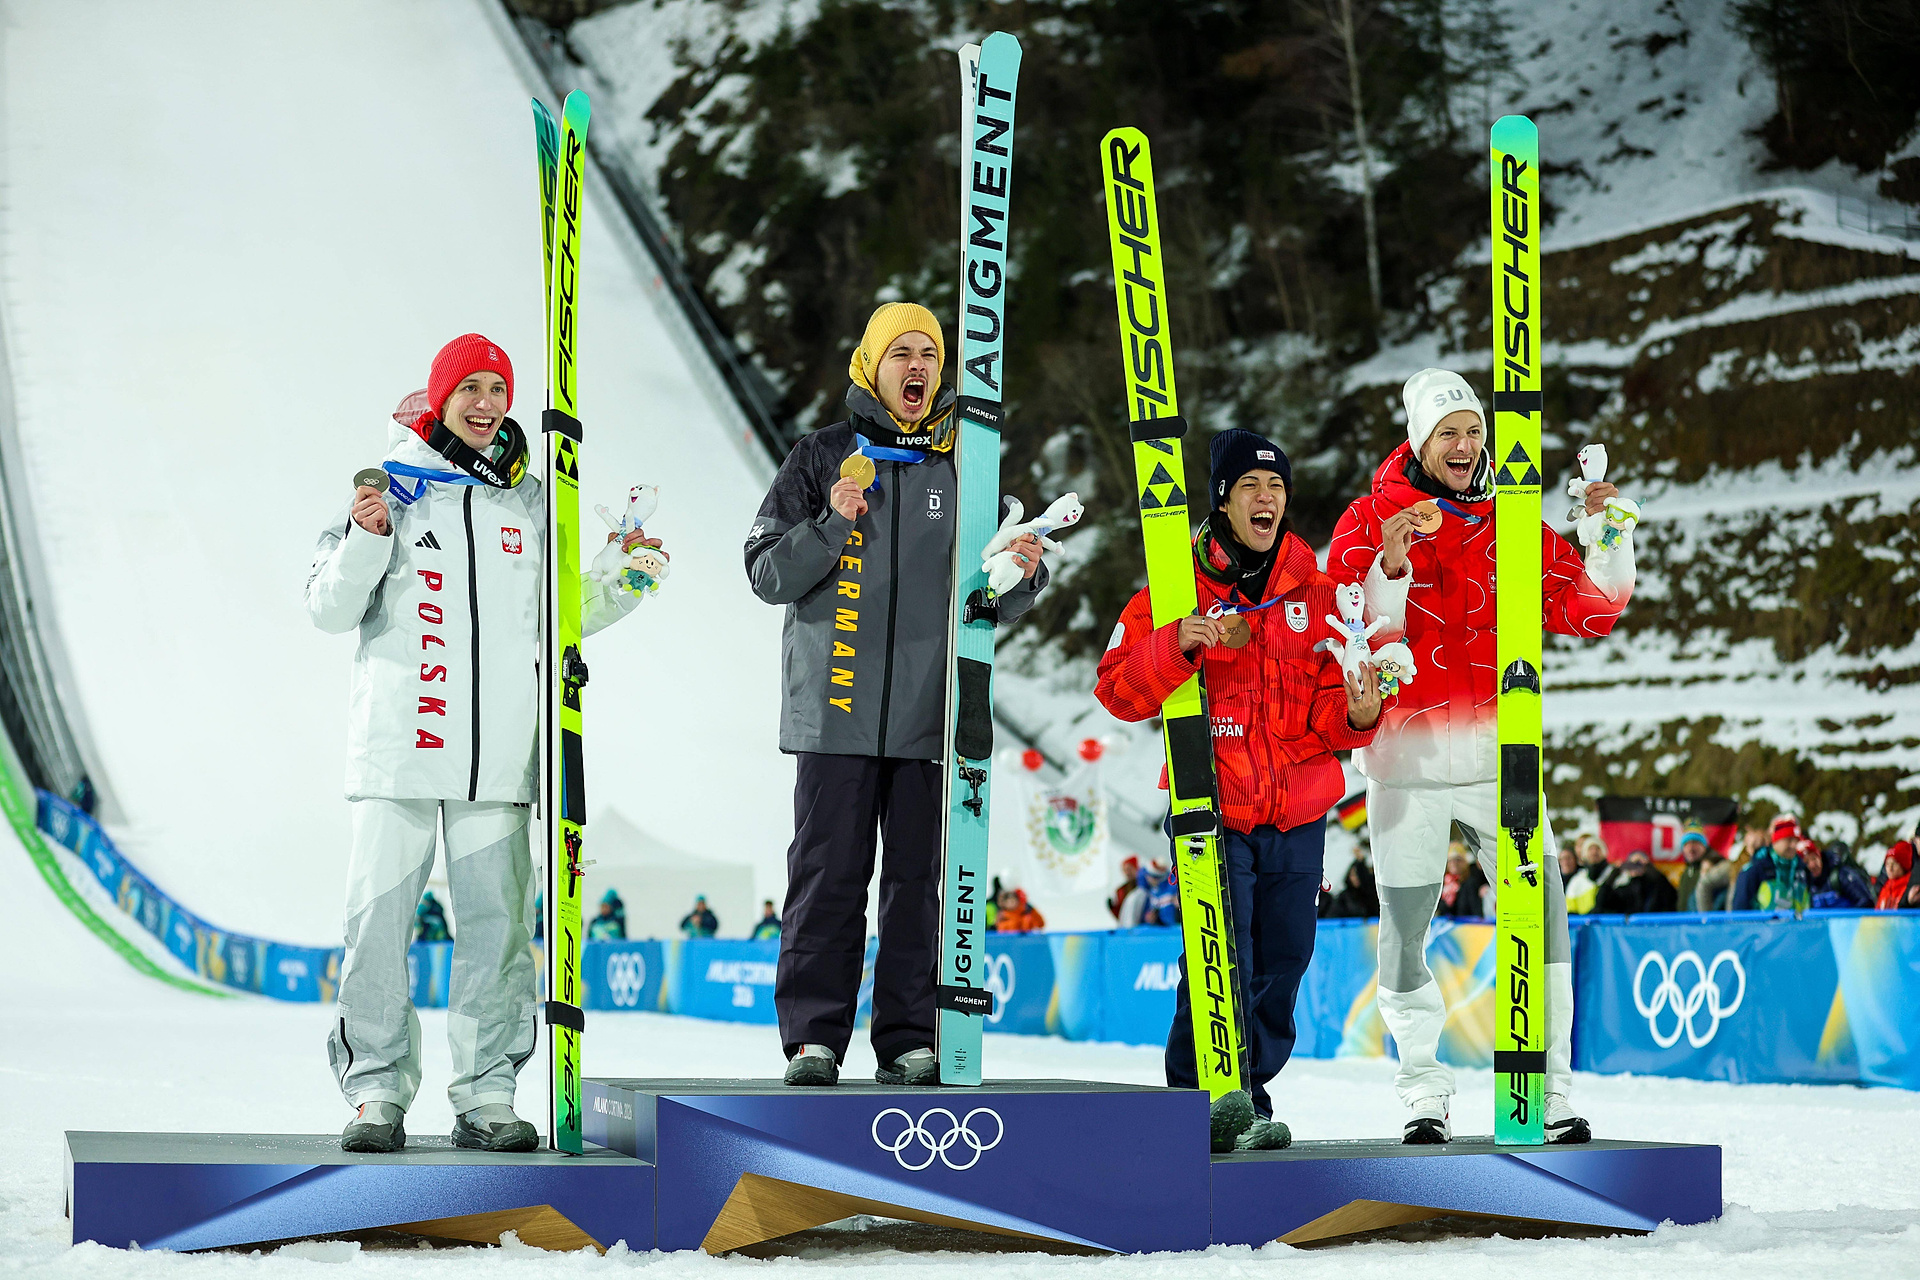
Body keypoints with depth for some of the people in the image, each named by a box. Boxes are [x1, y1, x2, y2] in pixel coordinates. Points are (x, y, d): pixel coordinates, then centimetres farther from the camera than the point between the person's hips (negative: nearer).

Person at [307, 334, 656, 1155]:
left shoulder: (530, 501, 13)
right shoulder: (394, 486, 4)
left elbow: (554, 620, 18)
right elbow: (330, 610, 2)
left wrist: (621, 588, 2)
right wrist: (367, 538, -14)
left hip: (498, 748, 3)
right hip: (400, 743, -2)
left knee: (497, 920, 1)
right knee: (379, 917, -4)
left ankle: (486, 1095, 8)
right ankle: (378, 1090, 4)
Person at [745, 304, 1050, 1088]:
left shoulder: (965, 466, 13)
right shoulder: (824, 458, 7)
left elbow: (994, 606, 14)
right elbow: (769, 576, 2)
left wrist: (1020, 578, -8)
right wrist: (832, 524, -14)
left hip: (931, 713, 2)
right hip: (836, 708, -2)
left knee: (918, 880, 2)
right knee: (828, 877, -2)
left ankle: (910, 1040, 7)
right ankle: (814, 1037, 3)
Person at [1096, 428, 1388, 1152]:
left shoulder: (1312, 588, 9)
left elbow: (1328, 702, 10)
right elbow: (1119, 690, -6)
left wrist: (1355, 713, -13)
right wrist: (1177, 646, -23)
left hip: (1298, 810, 4)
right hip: (1213, 807, -4)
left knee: (1281, 963, 8)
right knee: (1222, 960, -14)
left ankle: (1249, 1098, 23)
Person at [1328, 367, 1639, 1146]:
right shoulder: (1371, 521, -1)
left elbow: (1587, 612, 5)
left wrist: (1610, 536, -9)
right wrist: (1391, 567, -24)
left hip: (1498, 757, 2)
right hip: (1406, 758, -2)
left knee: (1541, 914, -8)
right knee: (1404, 934, 5)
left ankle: (1550, 1090, 0)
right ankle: (1424, 1092, 20)